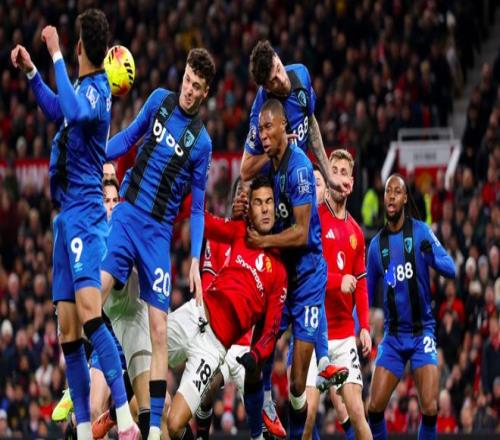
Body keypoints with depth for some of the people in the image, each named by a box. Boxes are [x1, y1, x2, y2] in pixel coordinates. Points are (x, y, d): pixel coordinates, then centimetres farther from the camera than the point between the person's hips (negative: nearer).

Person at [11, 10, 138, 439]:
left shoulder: (96, 89, -12)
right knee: (68, 331, 6)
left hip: (85, 215, -10)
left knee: (89, 311, -24)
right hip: (67, 215, 10)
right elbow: (56, 109, 35)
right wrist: (31, 72, 27)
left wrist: (56, 55, -28)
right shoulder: (83, 87, 14)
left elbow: (75, 111, -34)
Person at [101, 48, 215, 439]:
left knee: (159, 331, -6)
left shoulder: (202, 143, -1)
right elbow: (131, 135, 21)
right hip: (127, 214, 2)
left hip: (159, 231, -2)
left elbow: (197, 208, 3)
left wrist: (196, 260, -6)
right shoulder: (159, 101, 5)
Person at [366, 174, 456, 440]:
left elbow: (450, 268, -16)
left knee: (430, 409, -15)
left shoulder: (421, 232, -5)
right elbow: (367, 294, 13)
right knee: (374, 408, -6)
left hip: (422, 332, -3)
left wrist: (431, 256, -37)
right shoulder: (376, 244, 5)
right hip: (393, 336, 3)